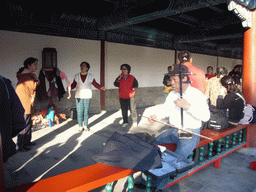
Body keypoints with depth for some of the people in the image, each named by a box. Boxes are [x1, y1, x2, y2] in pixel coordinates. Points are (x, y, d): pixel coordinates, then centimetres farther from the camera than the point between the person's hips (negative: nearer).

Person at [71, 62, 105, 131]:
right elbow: (74, 85, 3)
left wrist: (101, 88, -14)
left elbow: (95, 84, 3)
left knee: (86, 111, 4)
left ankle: (85, 125, 18)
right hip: (79, 96, 1)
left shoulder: (90, 76, 3)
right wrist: (69, 88, -17)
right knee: (79, 112, -1)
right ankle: (80, 126, 11)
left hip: (87, 96, 0)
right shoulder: (77, 76, 6)